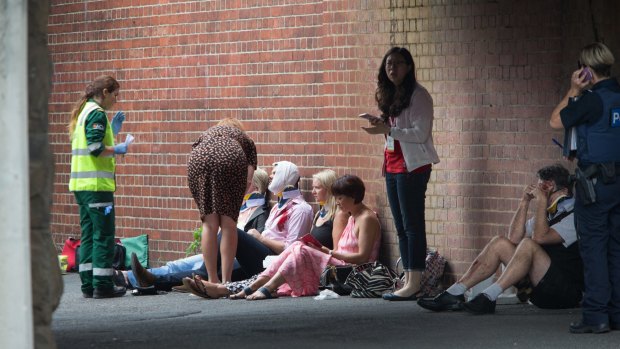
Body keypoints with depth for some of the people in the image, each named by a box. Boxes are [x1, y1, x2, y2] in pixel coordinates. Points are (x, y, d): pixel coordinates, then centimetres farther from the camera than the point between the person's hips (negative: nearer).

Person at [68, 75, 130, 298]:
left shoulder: (83, 112, 18)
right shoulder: (97, 114, -11)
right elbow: (96, 149, -20)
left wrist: (113, 131, 18)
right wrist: (118, 150, -8)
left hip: (80, 185, 9)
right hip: (97, 184, -9)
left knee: (88, 235, 11)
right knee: (103, 236, -5)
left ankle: (88, 285, 12)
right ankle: (102, 285, -5)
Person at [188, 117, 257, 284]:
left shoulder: (206, 134, 41)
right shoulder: (245, 139, 35)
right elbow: (248, 181, 22)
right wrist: (236, 201, 32)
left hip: (199, 160, 2)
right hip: (231, 160, -2)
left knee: (209, 224, 6)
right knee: (228, 224, 3)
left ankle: (212, 280, 7)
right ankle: (226, 281, -1)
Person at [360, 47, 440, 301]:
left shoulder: (418, 95, -10)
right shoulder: (391, 96, 16)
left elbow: (420, 133, -17)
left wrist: (387, 129, -21)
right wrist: (379, 123, 7)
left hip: (412, 166, -9)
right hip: (393, 165, 9)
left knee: (412, 225, -10)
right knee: (401, 227, 8)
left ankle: (414, 284, -12)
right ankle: (408, 281, 10)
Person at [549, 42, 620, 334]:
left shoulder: (592, 100, -15)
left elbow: (556, 121, -6)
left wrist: (573, 91, 1)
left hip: (595, 183, -7)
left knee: (593, 247, -4)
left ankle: (596, 315, -7)